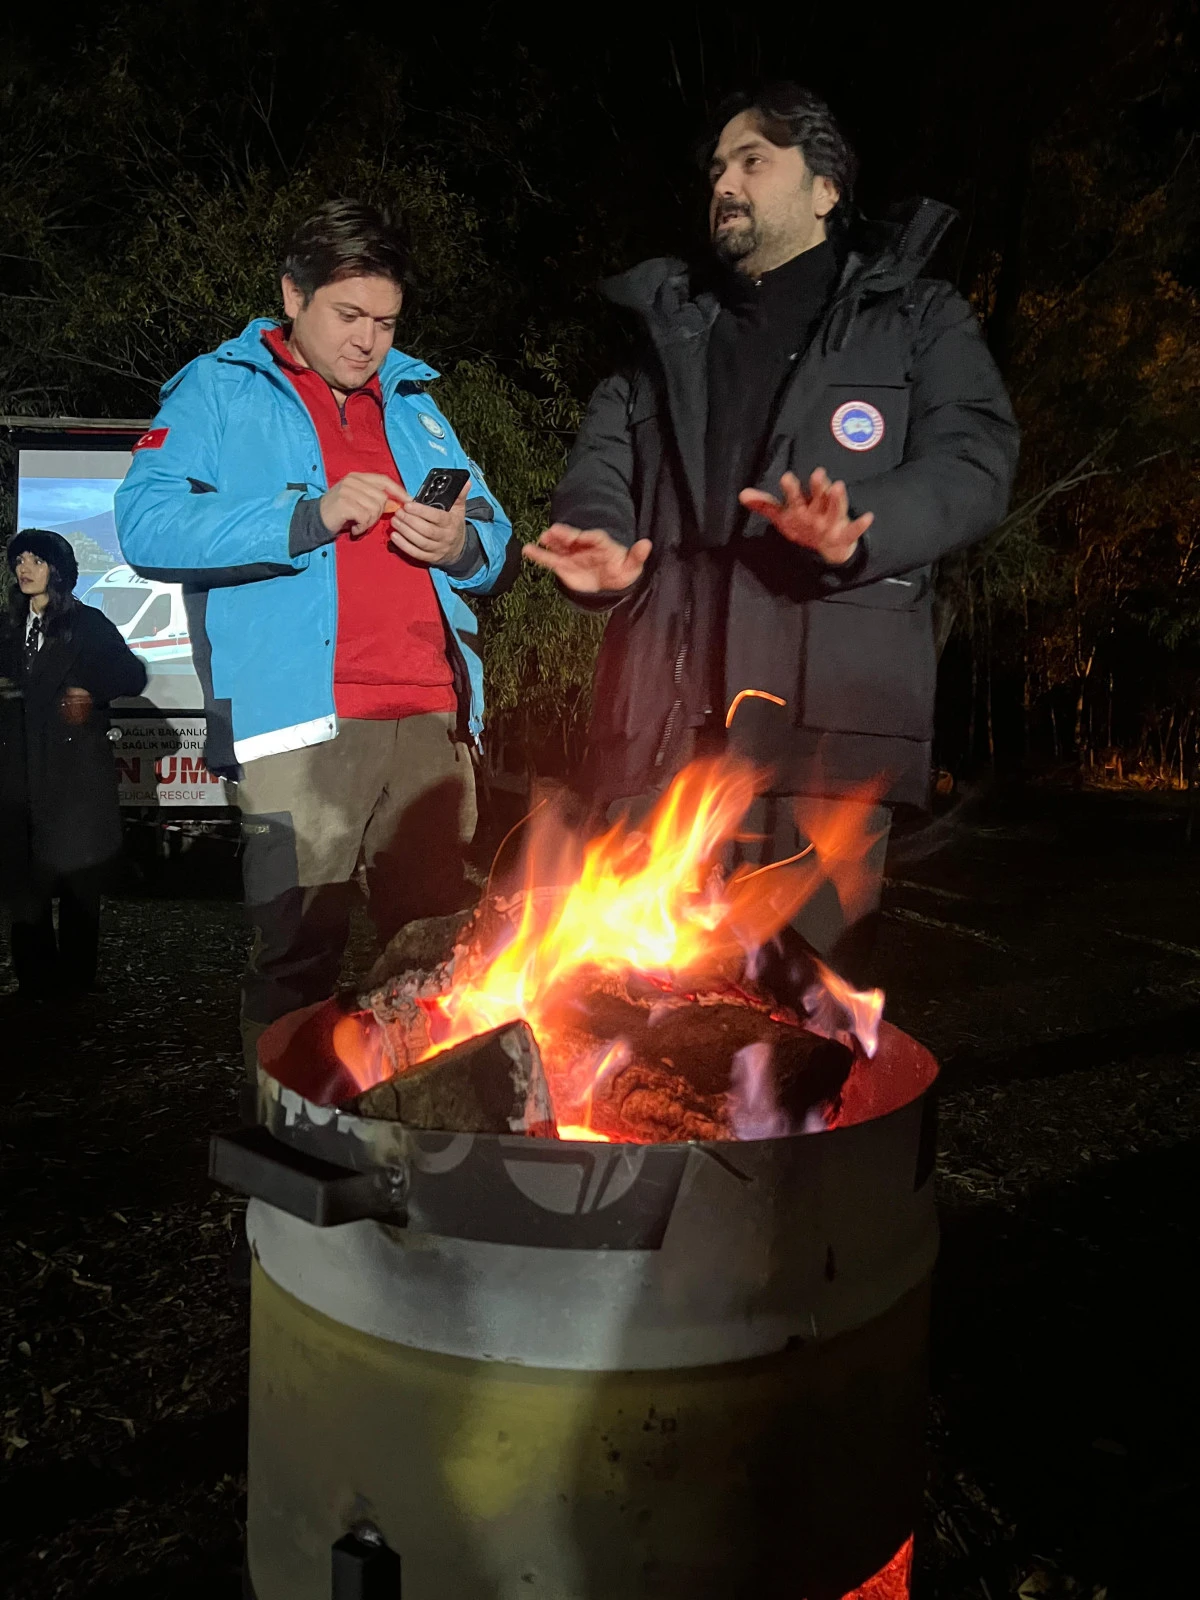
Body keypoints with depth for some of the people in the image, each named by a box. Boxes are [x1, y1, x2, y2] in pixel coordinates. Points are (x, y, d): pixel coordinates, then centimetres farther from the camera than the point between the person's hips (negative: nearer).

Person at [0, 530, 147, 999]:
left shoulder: (88, 624, 5)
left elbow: (132, 675, 1)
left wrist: (90, 692, -11)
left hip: (75, 769, -4)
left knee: (77, 875, -2)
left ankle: (75, 979, 7)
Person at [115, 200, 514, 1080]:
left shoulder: (413, 399, 25)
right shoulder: (220, 389, 10)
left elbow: (493, 536, 22)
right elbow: (146, 525, -6)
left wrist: (463, 545, -3)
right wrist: (308, 519, -16)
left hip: (431, 719, 5)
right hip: (303, 722, -4)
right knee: (299, 958, -5)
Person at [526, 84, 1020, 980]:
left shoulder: (915, 317, 15)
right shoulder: (670, 327, 27)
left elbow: (975, 461, 1)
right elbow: (603, 458, 17)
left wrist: (858, 531, -19)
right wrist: (601, 543, -6)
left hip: (823, 707, -3)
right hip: (666, 709, 4)